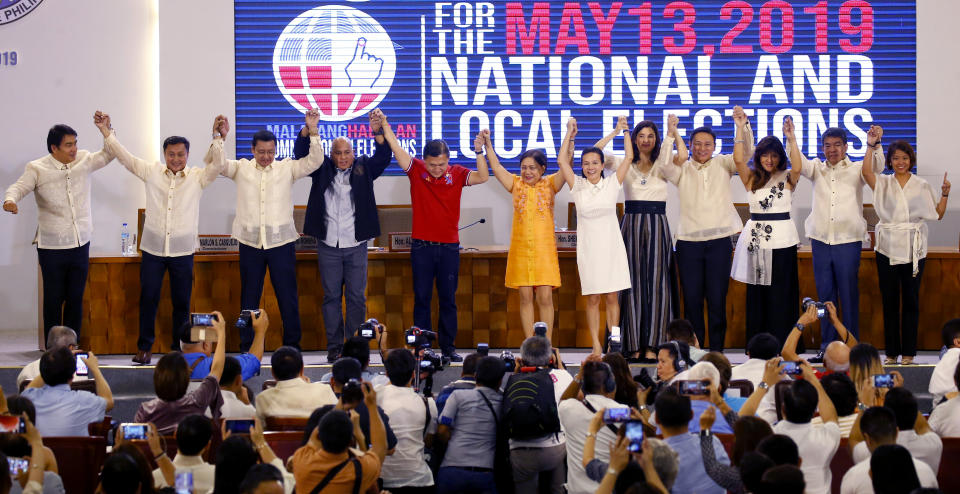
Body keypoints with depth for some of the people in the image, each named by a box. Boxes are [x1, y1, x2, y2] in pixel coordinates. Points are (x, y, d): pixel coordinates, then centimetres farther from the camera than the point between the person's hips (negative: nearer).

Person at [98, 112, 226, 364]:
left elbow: (217, 164, -11)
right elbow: (124, 157, 4)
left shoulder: (198, 177, 3)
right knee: (148, 298, 4)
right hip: (152, 248, 0)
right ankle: (144, 347, 15)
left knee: (181, 302, 6)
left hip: (182, 251, 0)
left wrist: (218, 138, -25)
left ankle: (179, 348, 17)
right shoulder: (152, 172, 5)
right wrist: (106, 132, -5)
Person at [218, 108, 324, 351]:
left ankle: (292, 346, 13)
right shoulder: (241, 169, 6)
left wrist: (312, 131, -16)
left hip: (281, 242, -1)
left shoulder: (287, 168, 4)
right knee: (249, 297, 8)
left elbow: (315, 160, -5)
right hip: (250, 242, 1)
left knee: (288, 297, 4)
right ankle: (246, 347, 16)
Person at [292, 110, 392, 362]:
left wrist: (378, 132, -26)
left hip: (356, 246, 0)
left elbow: (383, 157, -7)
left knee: (356, 297, 1)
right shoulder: (322, 169, 7)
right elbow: (301, 153, -2)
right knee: (331, 296, 4)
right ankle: (334, 346, 9)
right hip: (328, 246, 1)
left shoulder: (363, 168, 6)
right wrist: (308, 128, -20)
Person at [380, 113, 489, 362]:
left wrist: (480, 152, -24)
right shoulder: (416, 170, -1)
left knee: (448, 299, 7)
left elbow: (482, 177, -12)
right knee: (421, 298, 3)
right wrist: (384, 125, -21)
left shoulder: (457, 174, 0)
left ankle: (448, 347, 13)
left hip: (449, 247, 1)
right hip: (422, 246, -1)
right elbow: (396, 148, -10)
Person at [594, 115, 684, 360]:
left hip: (657, 226, 0)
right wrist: (615, 132, -5)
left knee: (657, 283, -5)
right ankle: (634, 346, 0)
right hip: (631, 225, 0)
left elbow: (682, 156, -10)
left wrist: (673, 131, -10)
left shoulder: (662, 165, 11)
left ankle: (652, 346, -4)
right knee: (633, 283, -2)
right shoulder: (625, 165, 11)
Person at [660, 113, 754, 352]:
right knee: (692, 299, 2)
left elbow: (745, 153, -3)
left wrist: (742, 125, -18)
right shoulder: (682, 169, 9)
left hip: (719, 241, 0)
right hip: (689, 242, 0)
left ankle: (717, 352, 6)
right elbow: (666, 164, -11)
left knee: (717, 299, 0)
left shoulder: (722, 165, 10)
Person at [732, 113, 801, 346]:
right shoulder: (751, 178, 9)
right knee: (756, 294, 5)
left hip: (782, 240, -2)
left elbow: (797, 168, -17)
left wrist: (791, 138, -21)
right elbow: (738, 160, -7)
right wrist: (741, 128, -12)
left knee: (780, 296, -2)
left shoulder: (787, 178, 4)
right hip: (756, 238, 2)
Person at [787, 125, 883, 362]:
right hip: (821, 241, 3)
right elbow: (799, 165, -5)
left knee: (849, 296, 0)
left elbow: (874, 167, -14)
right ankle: (827, 347, 12)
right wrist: (791, 140, -22)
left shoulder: (856, 169, 5)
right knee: (825, 296, 7)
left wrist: (872, 145, -35)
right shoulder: (817, 168, 12)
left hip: (848, 242, -3)